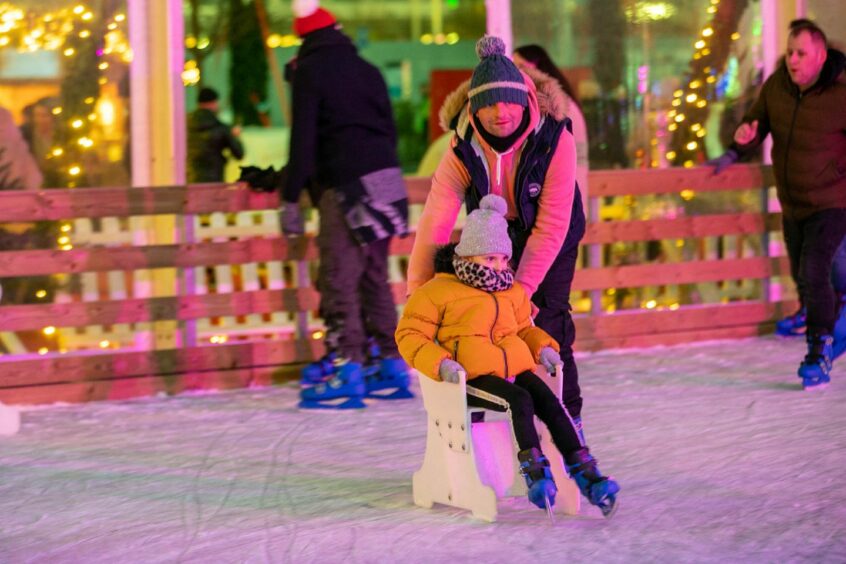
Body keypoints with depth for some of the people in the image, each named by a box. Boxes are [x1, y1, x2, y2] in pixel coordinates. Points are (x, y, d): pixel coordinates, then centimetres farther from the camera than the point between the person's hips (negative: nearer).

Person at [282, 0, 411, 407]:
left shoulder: (309, 71, -1)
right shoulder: (367, 70, 18)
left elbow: (303, 139, -8)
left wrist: (291, 198, -7)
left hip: (345, 187, -7)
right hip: (386, 179, 7)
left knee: (338, 278, -9)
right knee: (374, 277, 13)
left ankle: (345, 366, -17)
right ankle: (390, 364, 13)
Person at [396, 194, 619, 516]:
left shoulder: (512, 292, 22)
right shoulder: (436, 293, 2)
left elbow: (524, 328, 34)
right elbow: (410, 335, 0)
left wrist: (543, 347, 12)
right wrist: (440, 363, -17)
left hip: (515, 369, 6)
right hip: (472, 378, -6)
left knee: (550, 403, -21)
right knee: (519, 401, -33)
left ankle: (583, 471, -24)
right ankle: (535, 471, -38)